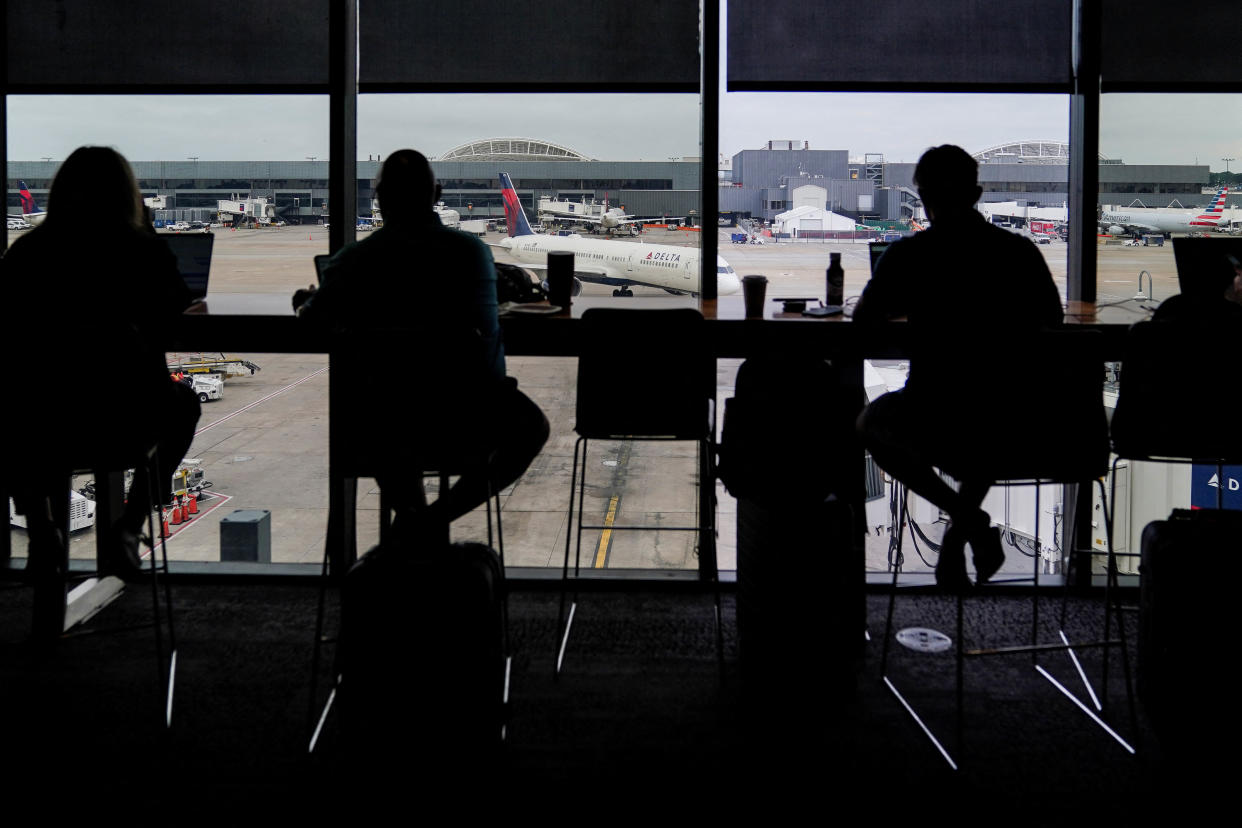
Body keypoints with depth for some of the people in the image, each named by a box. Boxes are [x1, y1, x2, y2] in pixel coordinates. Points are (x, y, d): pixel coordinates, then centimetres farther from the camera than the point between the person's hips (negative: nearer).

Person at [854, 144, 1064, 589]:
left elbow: (862, 319, 8)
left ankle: (966, 517, 9)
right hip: (1018, 426, 4)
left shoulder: (908, 255, -8)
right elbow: (1052, 320, 14)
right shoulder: (1021, 251, -1)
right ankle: (961, 535, 30)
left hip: (935, 423, -4)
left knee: (871, 423, 29)